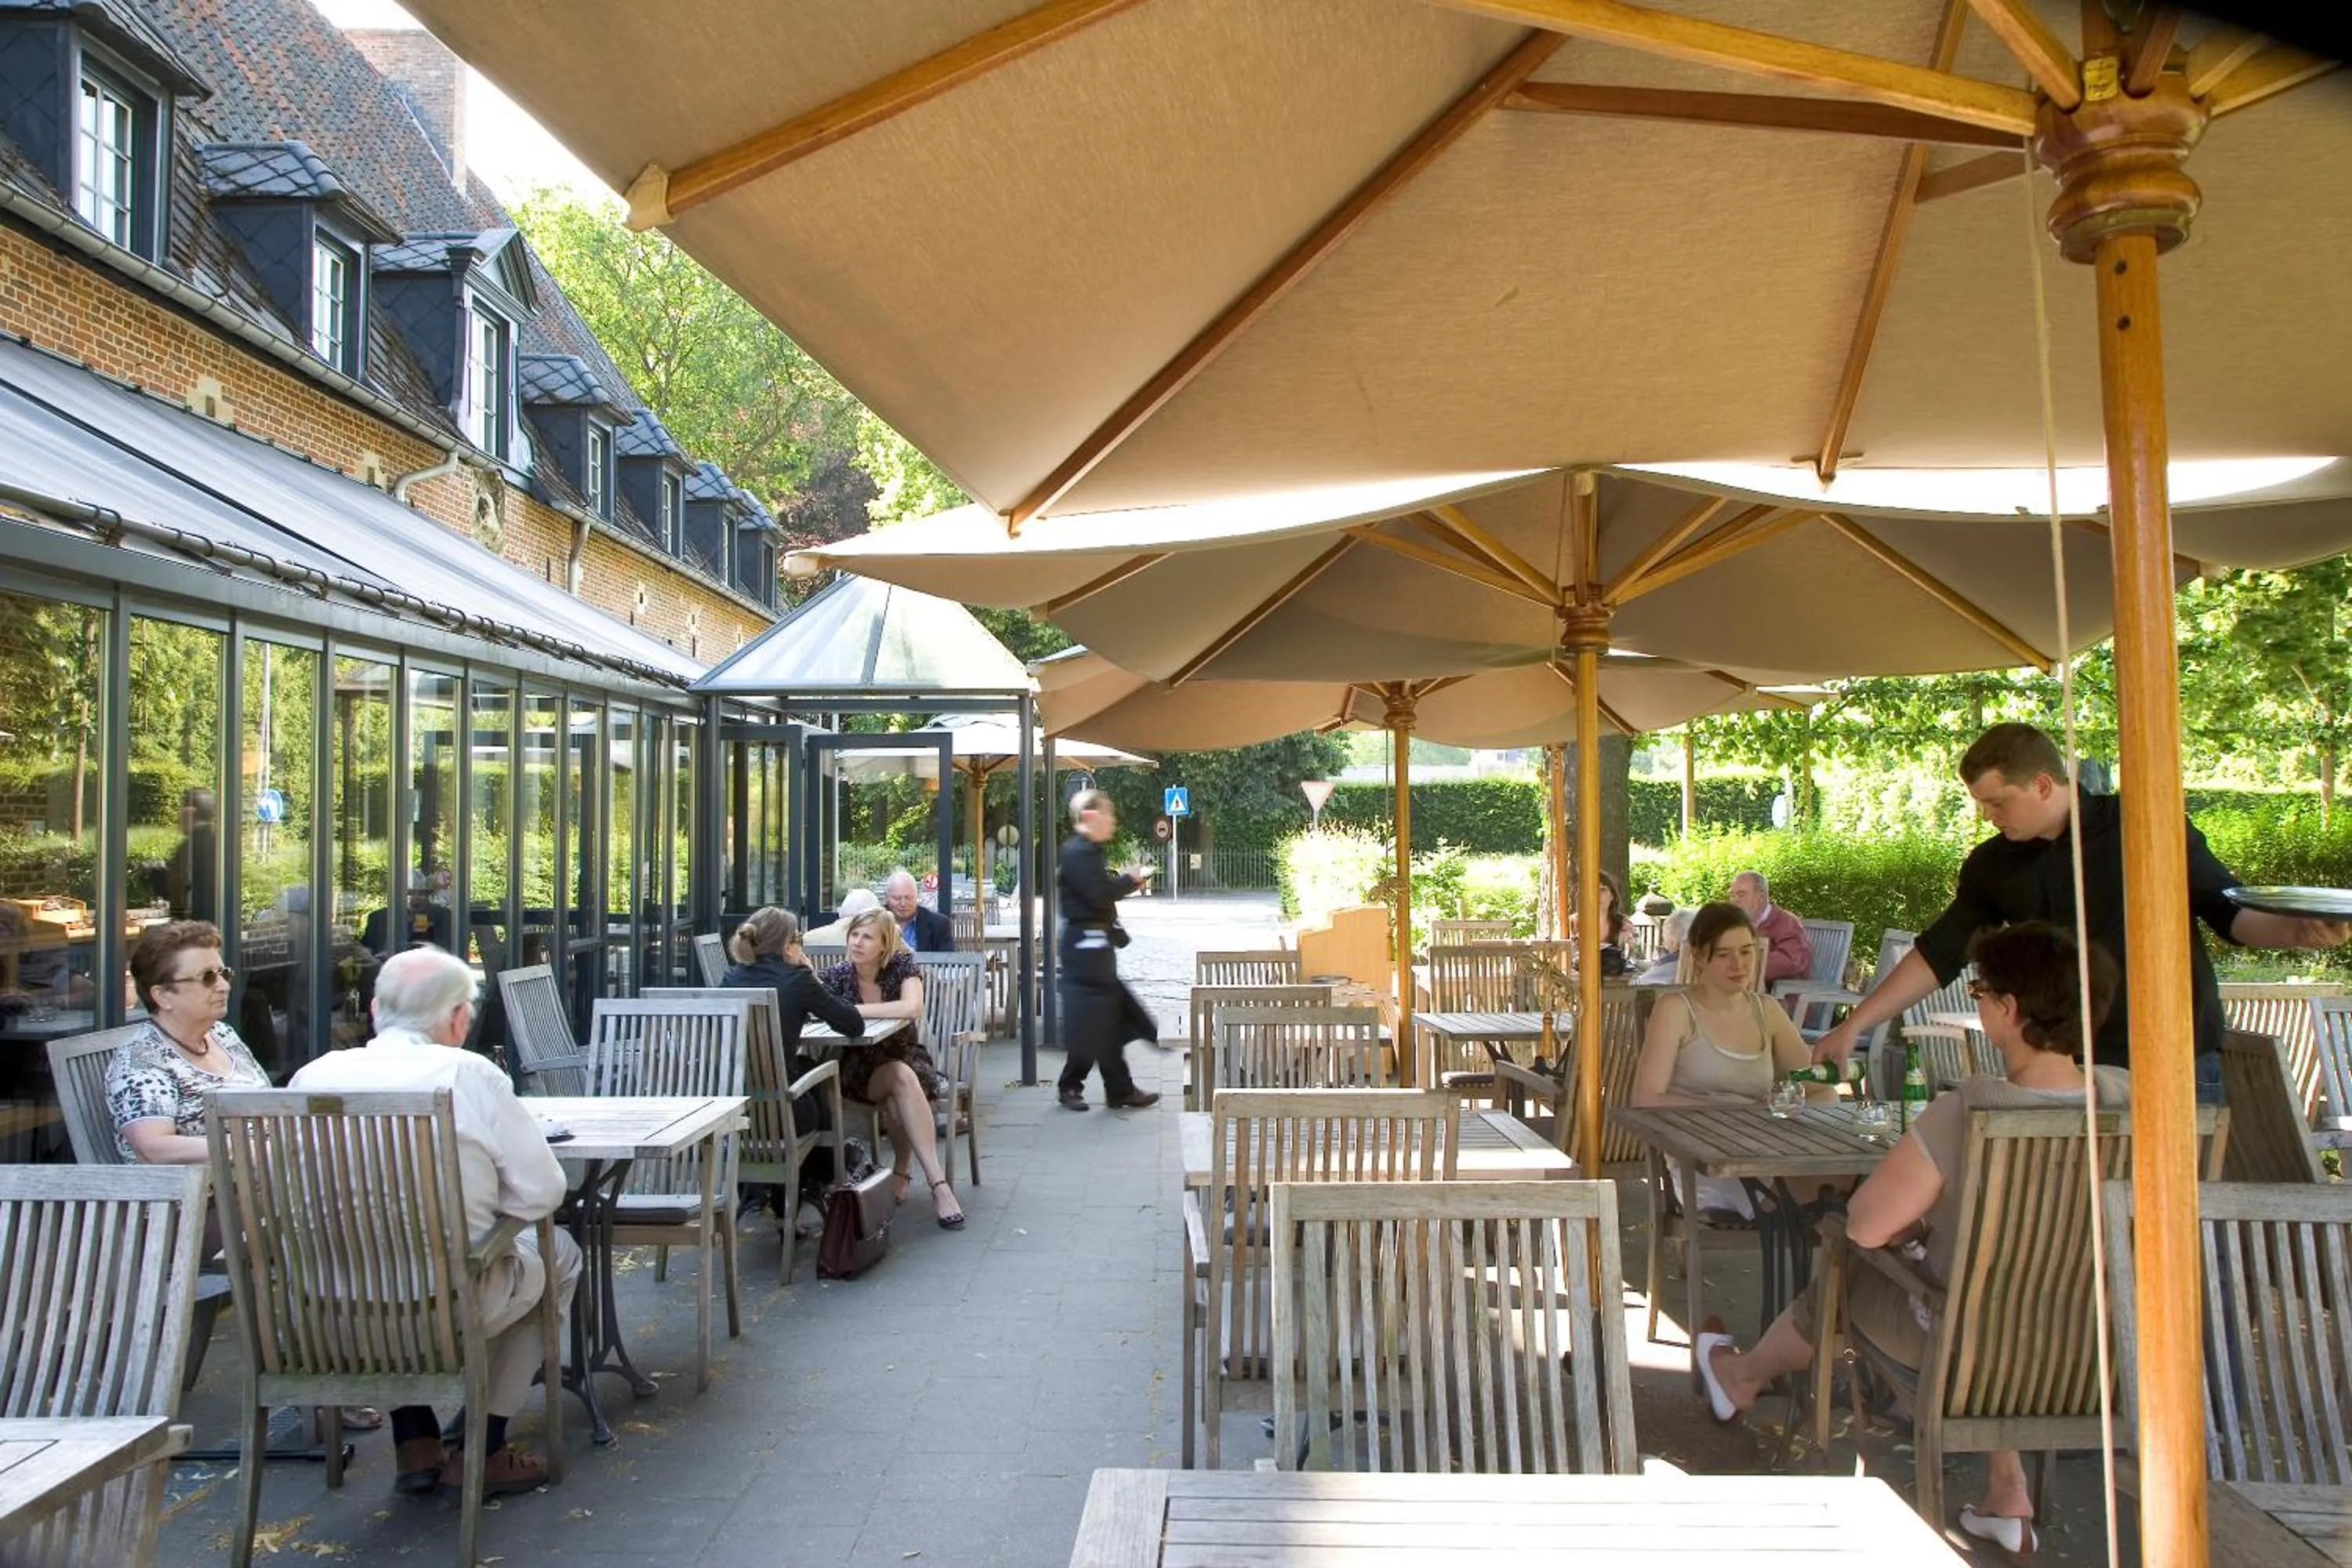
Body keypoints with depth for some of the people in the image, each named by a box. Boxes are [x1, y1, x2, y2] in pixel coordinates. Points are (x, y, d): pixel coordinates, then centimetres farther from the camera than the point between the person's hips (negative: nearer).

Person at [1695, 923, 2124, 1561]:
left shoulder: (1966, 1113, -29)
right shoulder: (2127, 1097, -13)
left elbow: (1865, 1226, -23)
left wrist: (1915, 1218, 0)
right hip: (2093, 1348, 5)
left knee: (1846, 1277, 23)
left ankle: (1741, 1379, 53)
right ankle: (2007, 1491, 32)